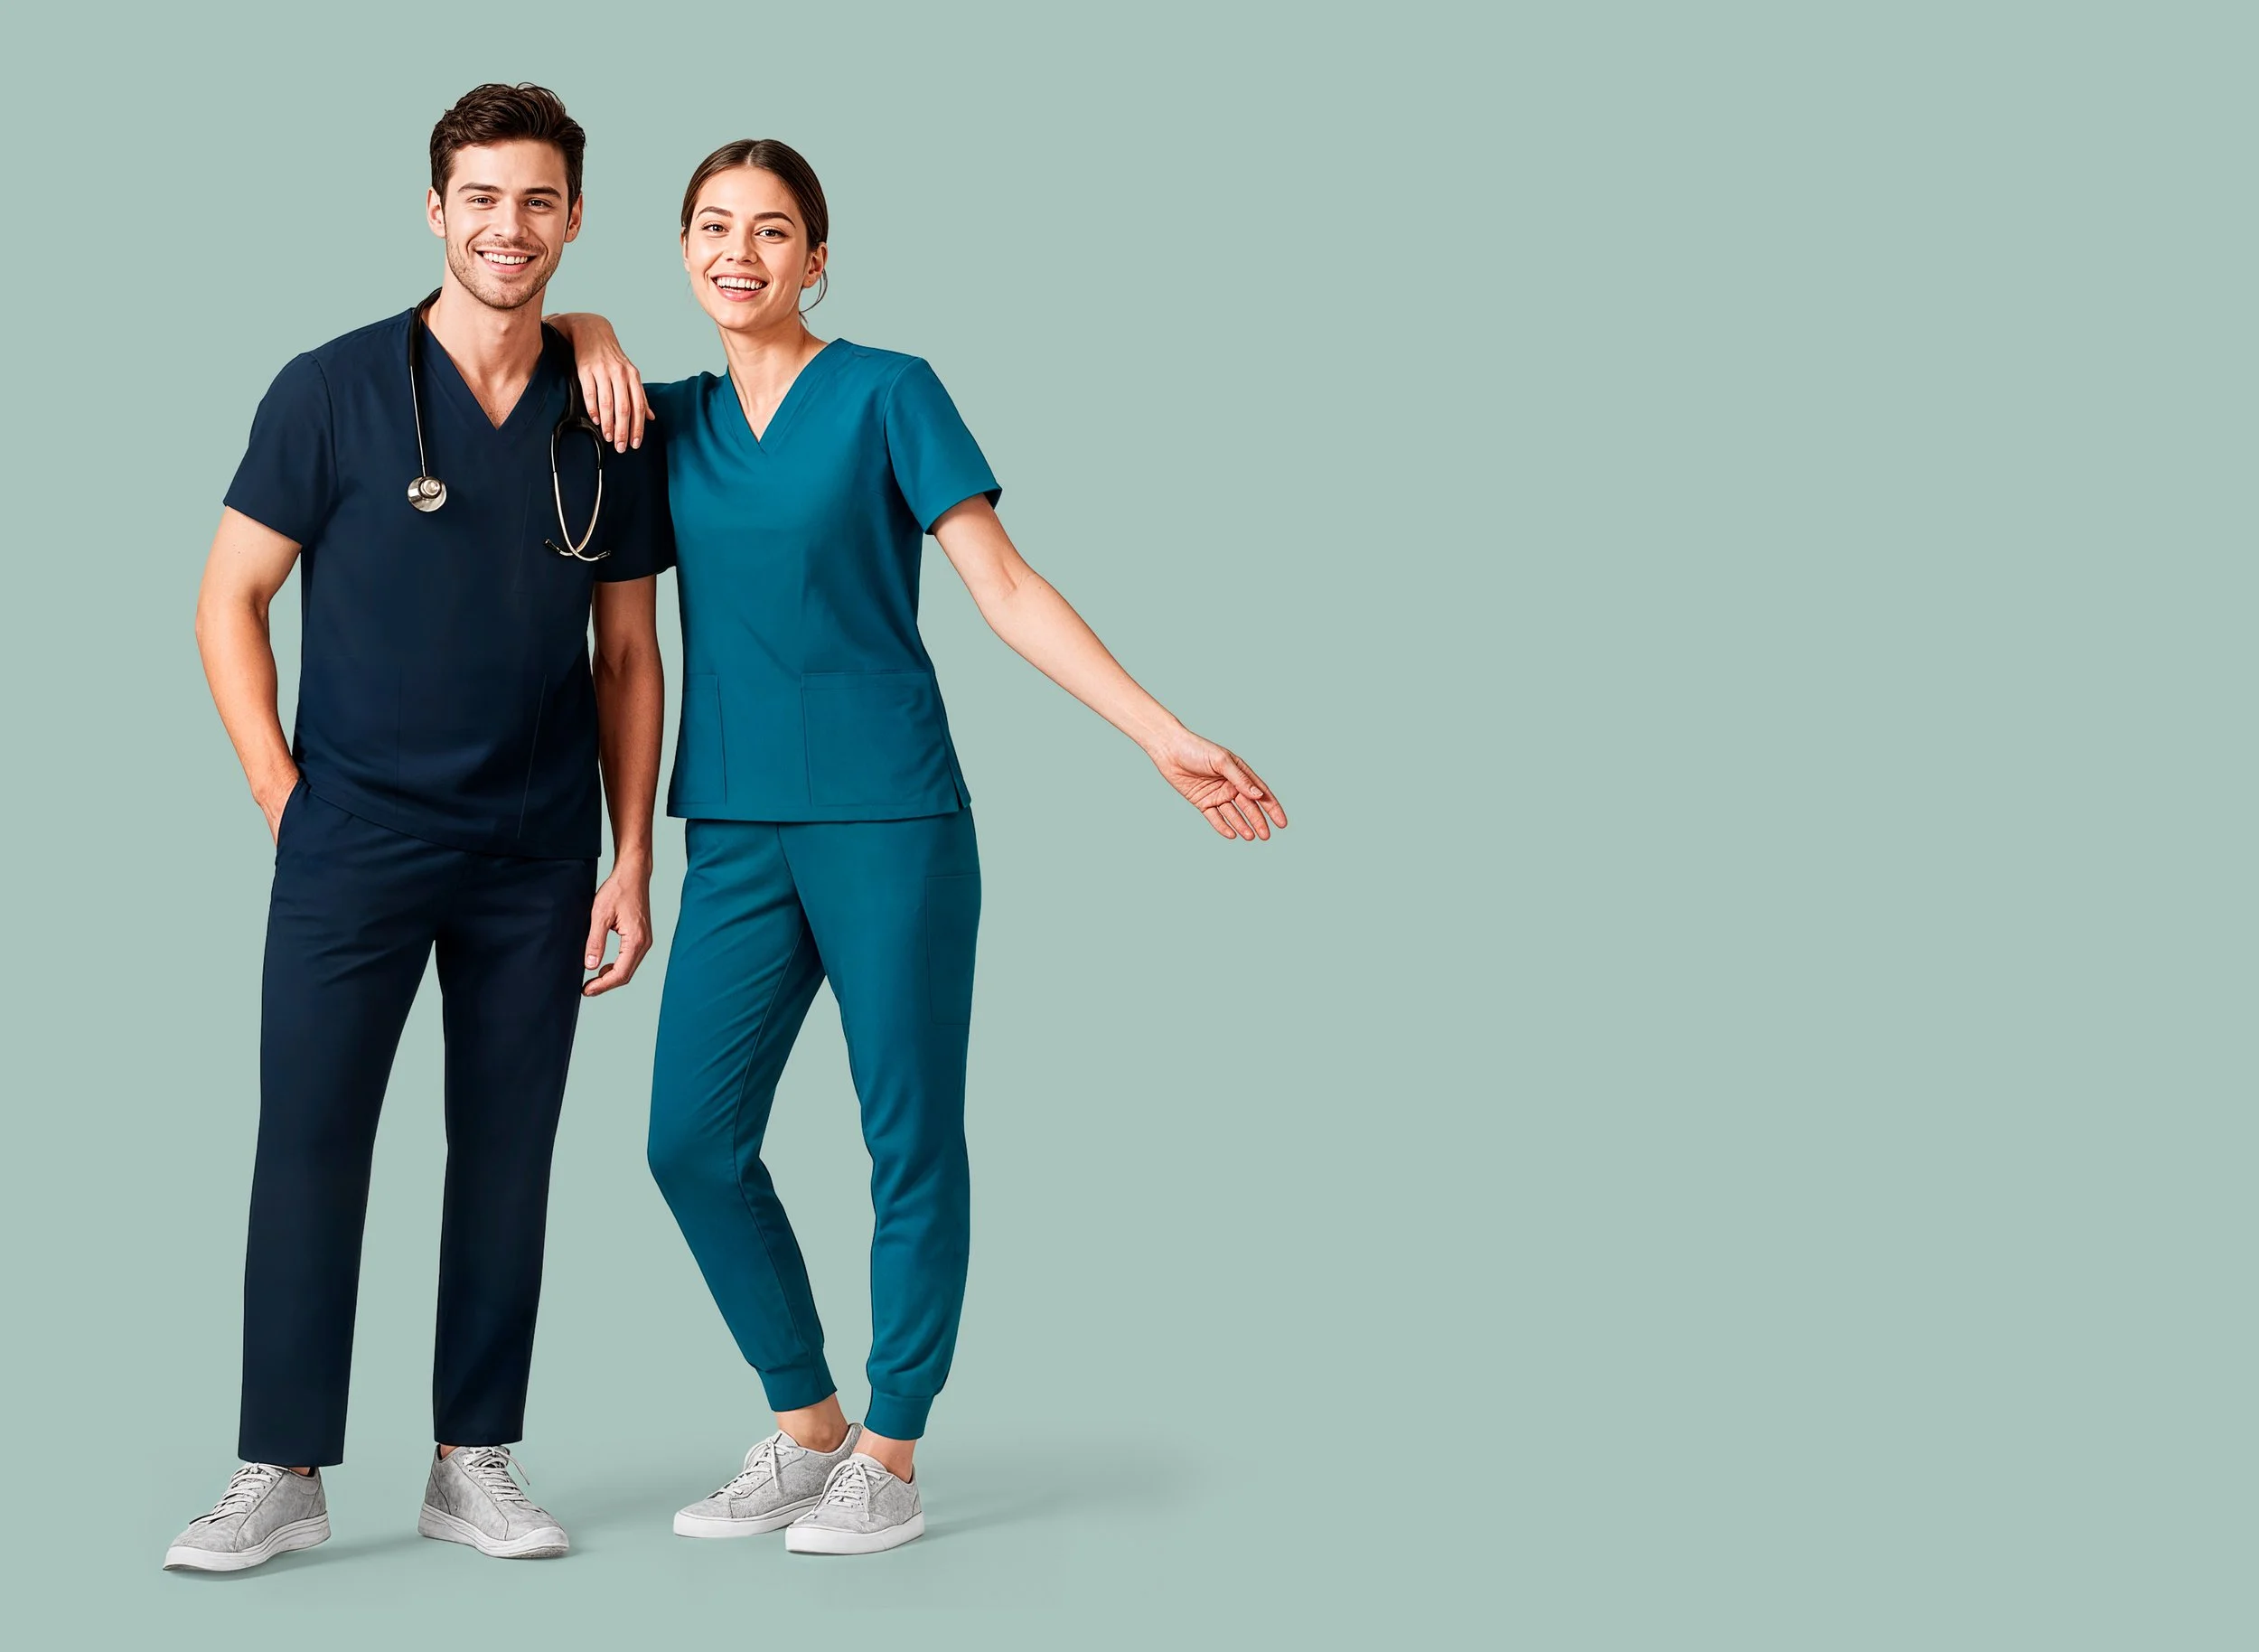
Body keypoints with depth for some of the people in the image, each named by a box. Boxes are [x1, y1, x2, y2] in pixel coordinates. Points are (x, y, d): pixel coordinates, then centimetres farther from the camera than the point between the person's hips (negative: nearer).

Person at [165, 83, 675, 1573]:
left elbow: (628, 657, 9)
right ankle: (283, 1474, 5)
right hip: (357, 836, -2)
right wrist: (279, 785, -5)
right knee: (309, 1141, -3)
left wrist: (633, 861, 4)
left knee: (507, 1156, 7)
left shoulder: (607, 425, 5)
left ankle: (476, 1463, 17)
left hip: (536, 858, 3)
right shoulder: (335, 391, -3)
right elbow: (230, 599, 2)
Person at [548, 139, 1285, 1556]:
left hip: (888, 815, -5)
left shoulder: (887, 393, -1)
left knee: (911, 1140, 0)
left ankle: (889, 1462, 12)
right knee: (695, 1139, 2)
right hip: (739, 831, 5)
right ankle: (806, 1431, 18)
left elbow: (1006, 587, -3)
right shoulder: (676, 421, 12)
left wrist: (1166, 735, -10)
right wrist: (590, 334, 4)